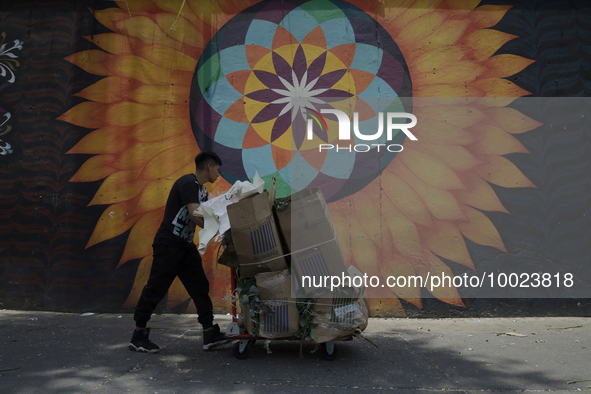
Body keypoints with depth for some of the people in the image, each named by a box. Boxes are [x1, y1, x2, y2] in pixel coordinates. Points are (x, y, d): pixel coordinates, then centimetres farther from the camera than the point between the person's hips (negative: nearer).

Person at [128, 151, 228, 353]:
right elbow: (195, 215, -24)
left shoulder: (202, 190, 16)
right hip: (168, 244, -10)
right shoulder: (188, 183, -15)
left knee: (200, 286, 5)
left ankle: (210, 333, 9)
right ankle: (138, 336, 12)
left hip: (186, 246, 10)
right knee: (155, 289, -1)